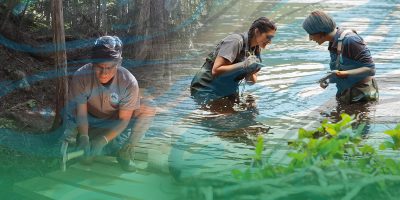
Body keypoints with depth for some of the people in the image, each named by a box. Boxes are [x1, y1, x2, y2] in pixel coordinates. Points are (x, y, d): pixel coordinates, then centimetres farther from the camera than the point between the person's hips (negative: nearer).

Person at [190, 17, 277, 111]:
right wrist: (243, 65, -32)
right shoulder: (235, 41, -21)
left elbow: (252, 81, 9)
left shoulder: (256, 49, 6)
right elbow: (216, 71, -28)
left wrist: (250, 74, -15)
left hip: (228, 90, 9)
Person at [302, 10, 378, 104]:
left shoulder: (349, 40, -22)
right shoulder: (333, 42, 3)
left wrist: (343, 74, -31)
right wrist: (327, 80, -3)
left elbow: (370, 69, -21)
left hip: (361, 96, -8)